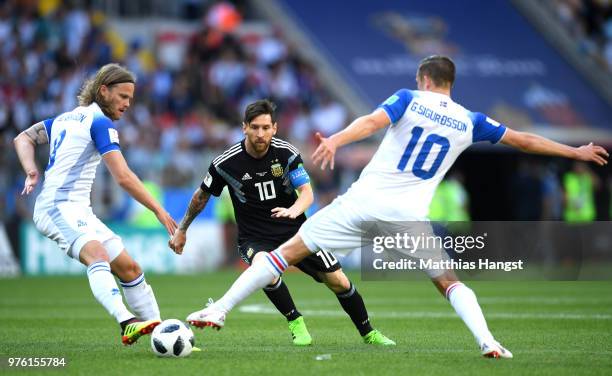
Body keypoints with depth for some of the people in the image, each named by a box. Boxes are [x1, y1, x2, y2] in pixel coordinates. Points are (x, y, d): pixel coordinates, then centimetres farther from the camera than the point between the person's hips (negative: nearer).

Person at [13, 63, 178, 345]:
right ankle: (126, 322, -59)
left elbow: (23, 139, 26)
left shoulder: (65, 118, 20)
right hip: (58, 206, -10)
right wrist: (159, 211, -11)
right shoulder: (100, 122, -9)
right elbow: (123, 177, -15)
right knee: (97, 256, -36)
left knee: (128, 268, 8)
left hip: (79, 211, 10)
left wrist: (31, 171, 9)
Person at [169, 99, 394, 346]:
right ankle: (295, 322, -17)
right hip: (255, 239, -2)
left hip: (295, 230, 2)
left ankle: (369, 333, 21)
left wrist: (294, 210, -36)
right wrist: (181, 230, 12)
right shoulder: (226, 163, -13)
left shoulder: (286, 153, -10)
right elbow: (202, 196, 4)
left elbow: (307, 192, -13)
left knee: (339, 282, -3)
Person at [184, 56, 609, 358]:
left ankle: (219, 310, 0)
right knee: (449, 281, 16)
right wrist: (576, 152, 31)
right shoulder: (469, 122, 11)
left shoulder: (409, 99, 5)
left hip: (366, 199, -1)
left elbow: (373, 121, -15)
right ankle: (487, 340, -7)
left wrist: (335, 140, -30)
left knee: (289, 251, 4)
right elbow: (525, 141, 19)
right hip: (409, 216, 1)